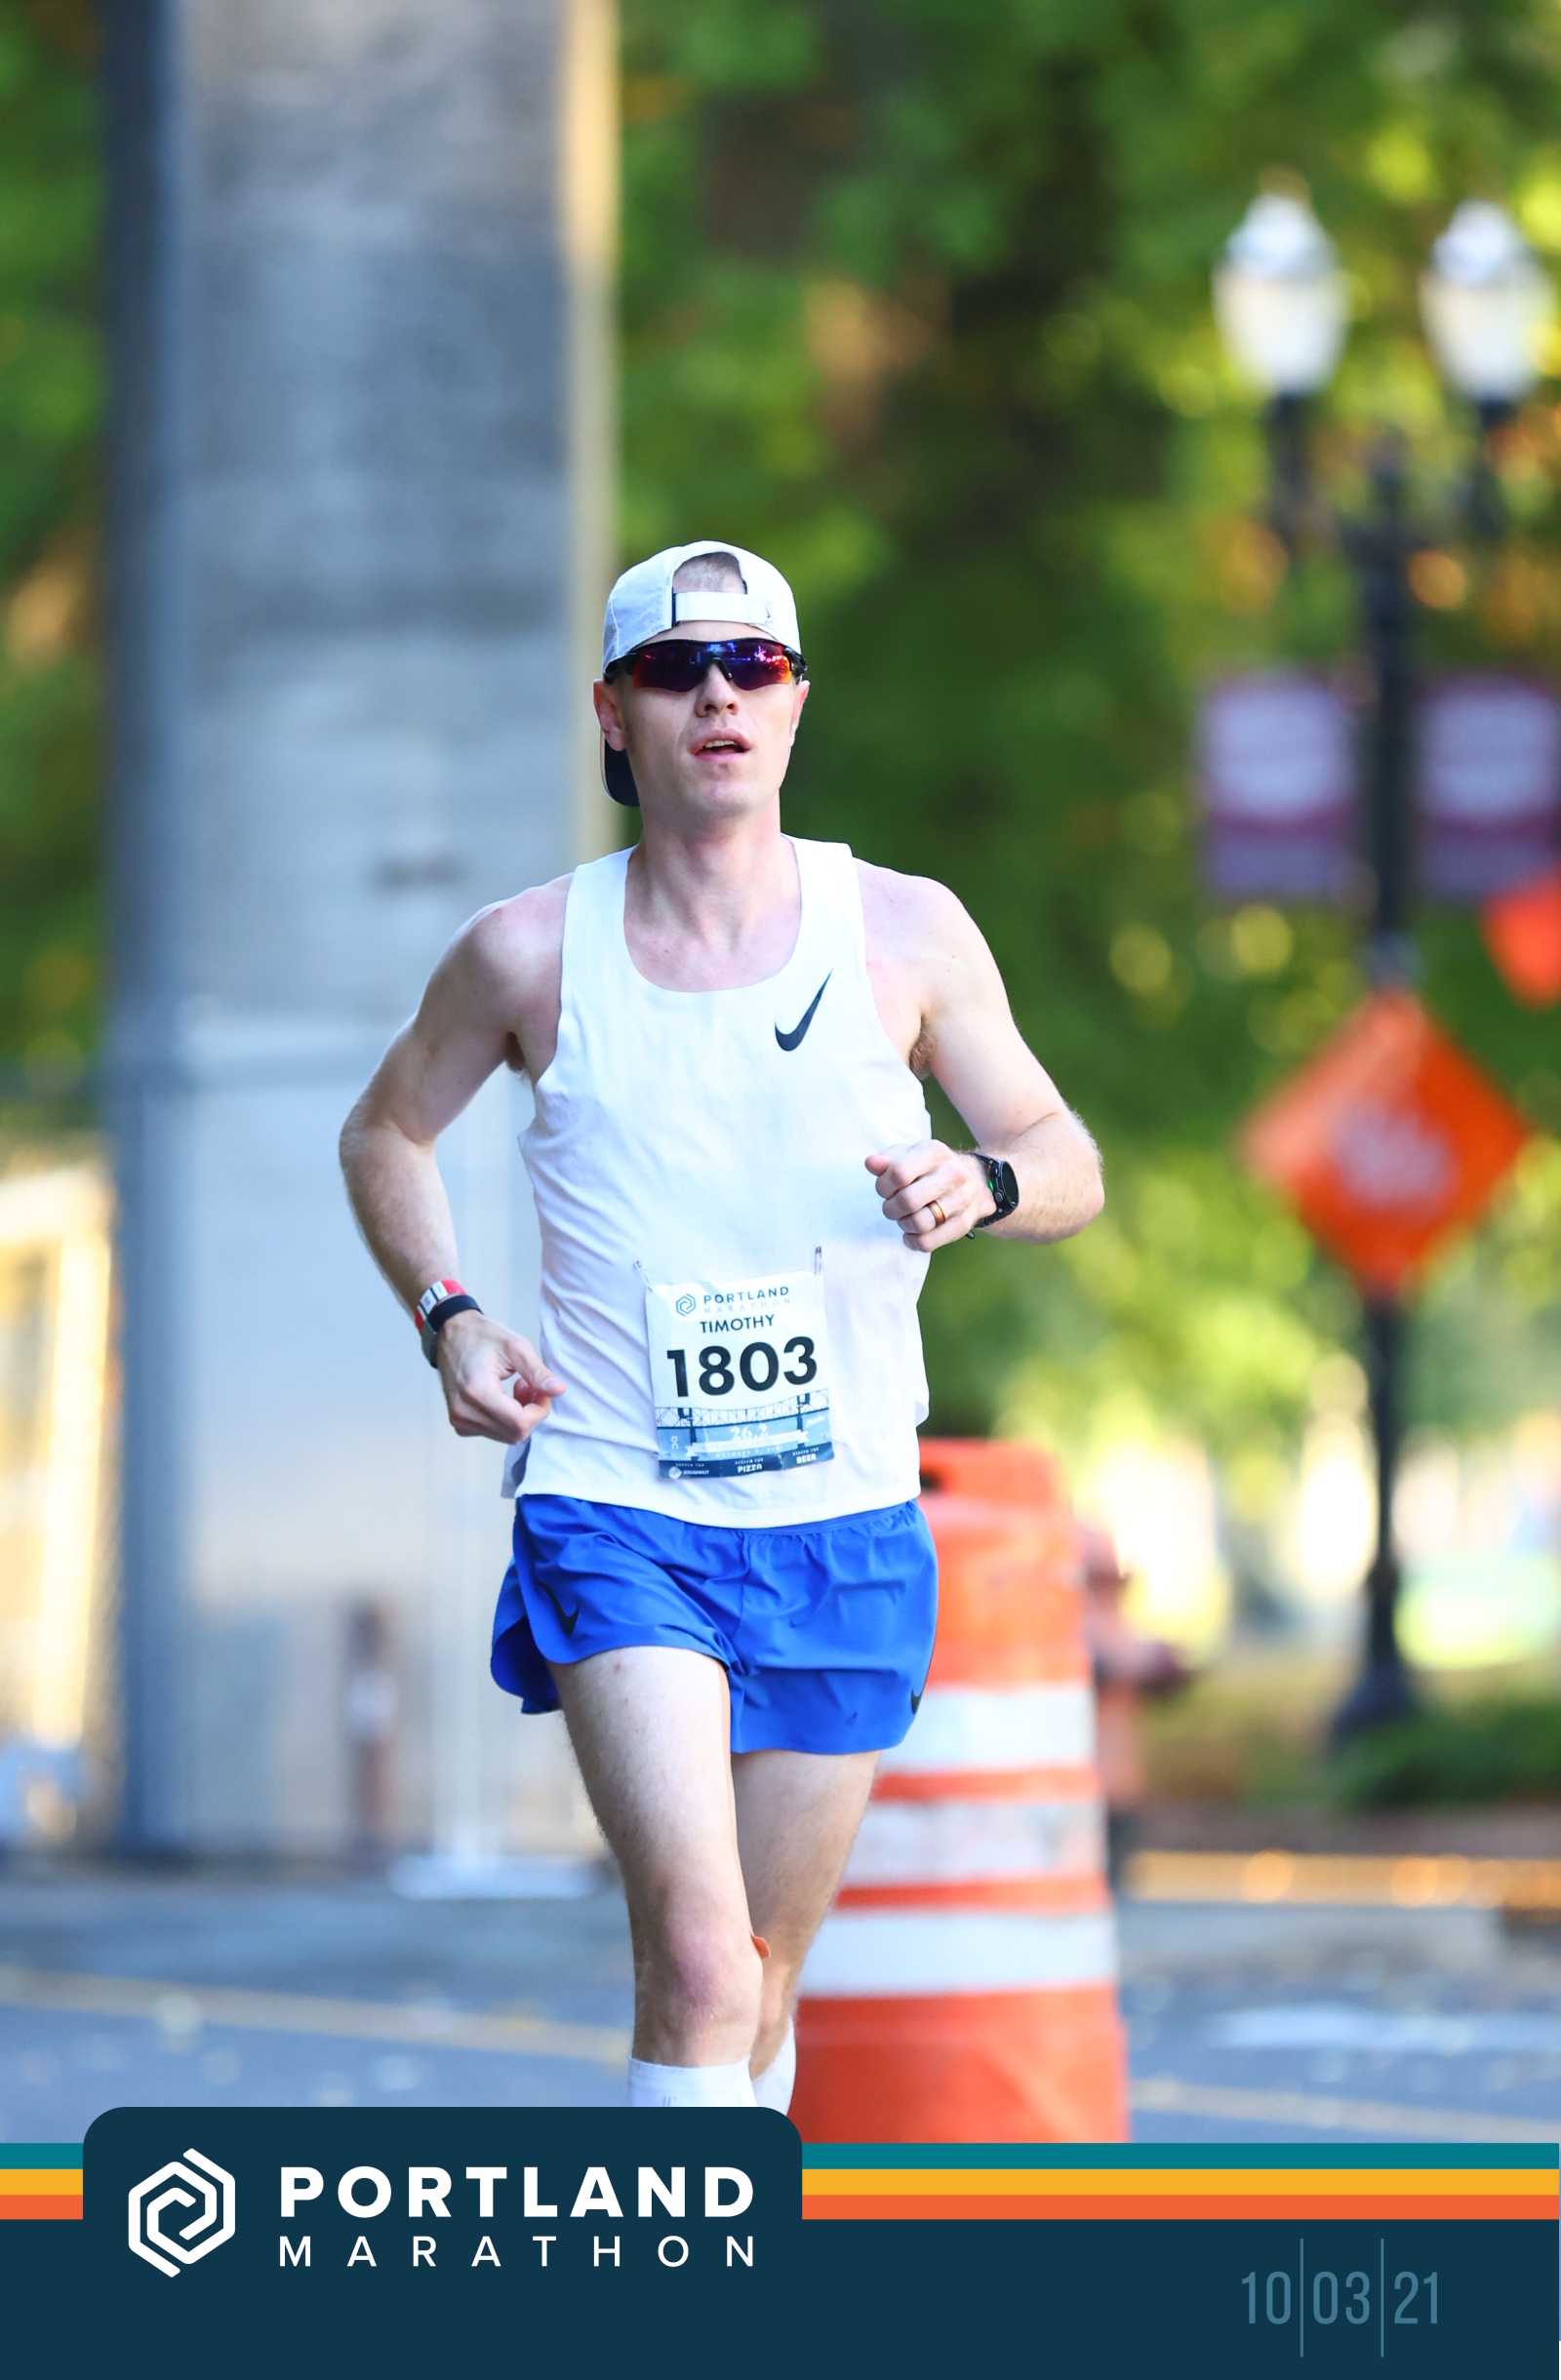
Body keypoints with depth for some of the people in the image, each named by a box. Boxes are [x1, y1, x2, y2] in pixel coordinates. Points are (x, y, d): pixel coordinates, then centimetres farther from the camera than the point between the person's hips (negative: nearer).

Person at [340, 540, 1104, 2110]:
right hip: (611, 1510, -2)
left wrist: (983, 1186, -13)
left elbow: (1069, 1165, 9)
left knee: (759, 1977, 11)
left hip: (842, 1524, 2)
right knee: (696, 1952, -21)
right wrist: (445, 1317, 1)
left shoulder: (905, 933, 1)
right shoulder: (533, 952, 0)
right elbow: (386, 1132, 18)